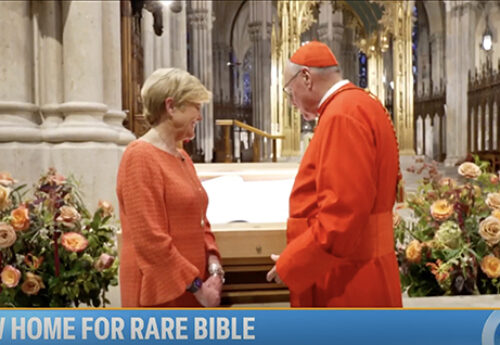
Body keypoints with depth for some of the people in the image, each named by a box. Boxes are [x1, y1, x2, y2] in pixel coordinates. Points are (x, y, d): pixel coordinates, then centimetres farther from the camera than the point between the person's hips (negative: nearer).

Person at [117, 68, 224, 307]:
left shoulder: (183, 158, 14)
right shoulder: (140, 157, -12)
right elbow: (150, 238, -18)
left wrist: (214, 268, 0)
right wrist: (197, 286, -15)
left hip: (189, 290, 8)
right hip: (159, 293, -8)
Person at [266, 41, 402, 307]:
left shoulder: (343, 115, -18)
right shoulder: (360, 105, 14)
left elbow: (343, 211, -24)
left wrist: (290, 263, -15)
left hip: (347, 281, -10)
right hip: (353, 274, 10)